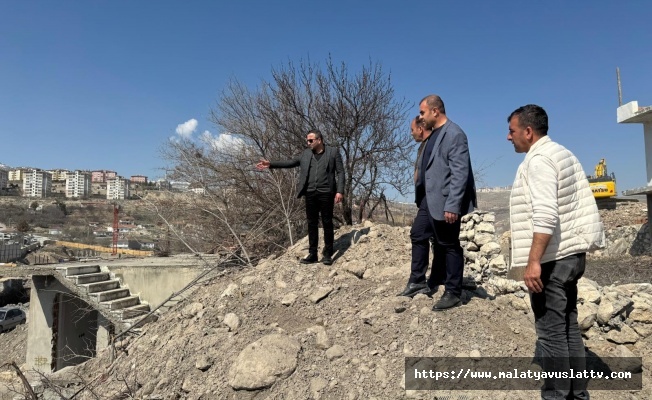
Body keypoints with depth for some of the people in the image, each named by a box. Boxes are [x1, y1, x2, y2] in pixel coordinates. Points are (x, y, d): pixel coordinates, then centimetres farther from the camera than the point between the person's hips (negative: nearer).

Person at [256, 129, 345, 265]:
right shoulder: (306, 153, 12)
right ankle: (312, 253, 14)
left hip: (326, 193, -4)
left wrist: (339, 191, -13)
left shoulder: (333, 152, 0)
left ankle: (327, 254, 9)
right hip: (310, 193, 4)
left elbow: (340, 172, -3)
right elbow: (291, 162, 14)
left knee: (327, 223, 1)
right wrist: (271, 164, 7)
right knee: (312, 223, 7)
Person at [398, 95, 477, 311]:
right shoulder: (433, 134, 14)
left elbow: (460, 173, -21)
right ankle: (418, 282, 29)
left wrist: (452, 206, -25)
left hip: (444, 201, -10)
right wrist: (421, 195, 15)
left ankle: (453, 293, 16)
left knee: (448, 245, 2)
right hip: (429, 199, 10)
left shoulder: (454, 134, -15)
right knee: (418, 235, 15)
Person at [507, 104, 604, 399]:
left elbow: (545, 215, -25)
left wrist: (534, 261, -26)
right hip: (570, 253, 10)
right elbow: (581, 206, 18)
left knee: (550, 331, -2)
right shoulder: (563, 154, 16)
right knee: (568, 327, 15)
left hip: (551, 259, -10)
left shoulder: (538, 159, -13)